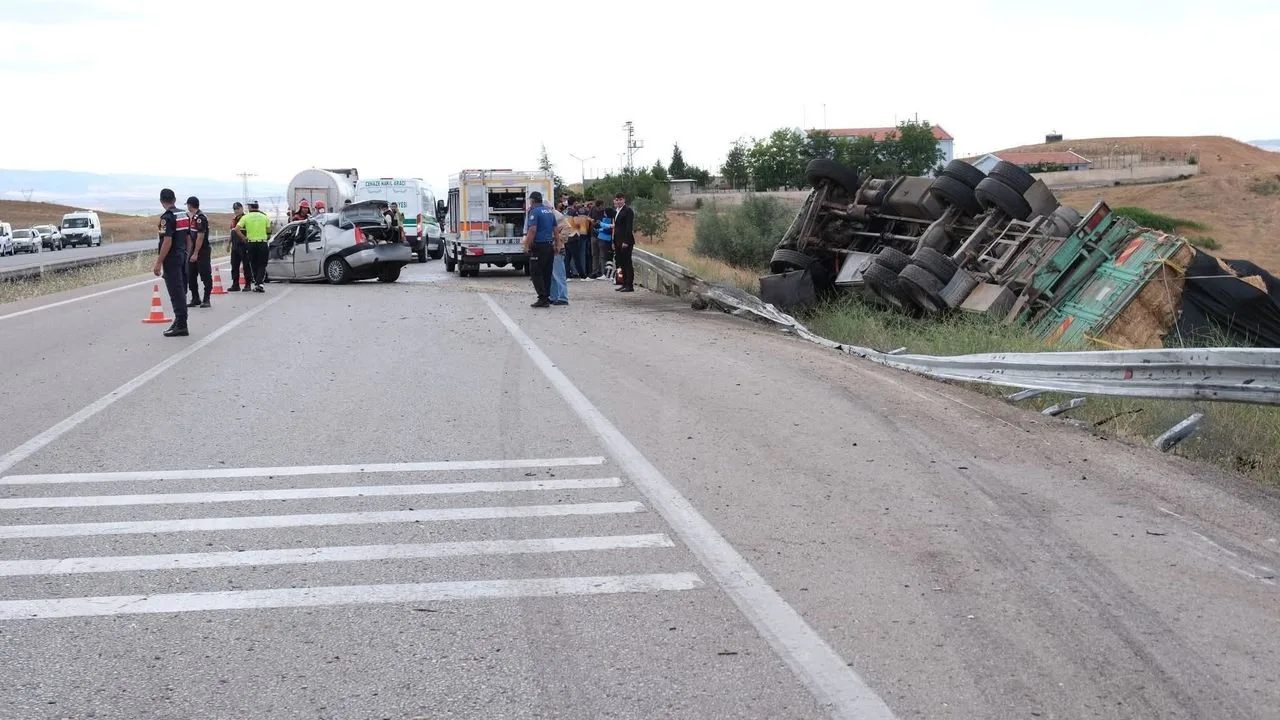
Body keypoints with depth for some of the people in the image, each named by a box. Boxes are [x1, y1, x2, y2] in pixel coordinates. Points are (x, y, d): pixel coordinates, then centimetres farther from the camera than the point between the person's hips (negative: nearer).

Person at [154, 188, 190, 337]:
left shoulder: (167, 217, -15)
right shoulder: (184, 215, 10)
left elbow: (167, 242, -21)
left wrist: (158, 263, -19)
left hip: (172, 259, -8)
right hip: (183, 256, 8)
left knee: (176, 292, -6)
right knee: (181, 291, 14)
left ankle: (181, 326, -7)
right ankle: (180, 322, 21)